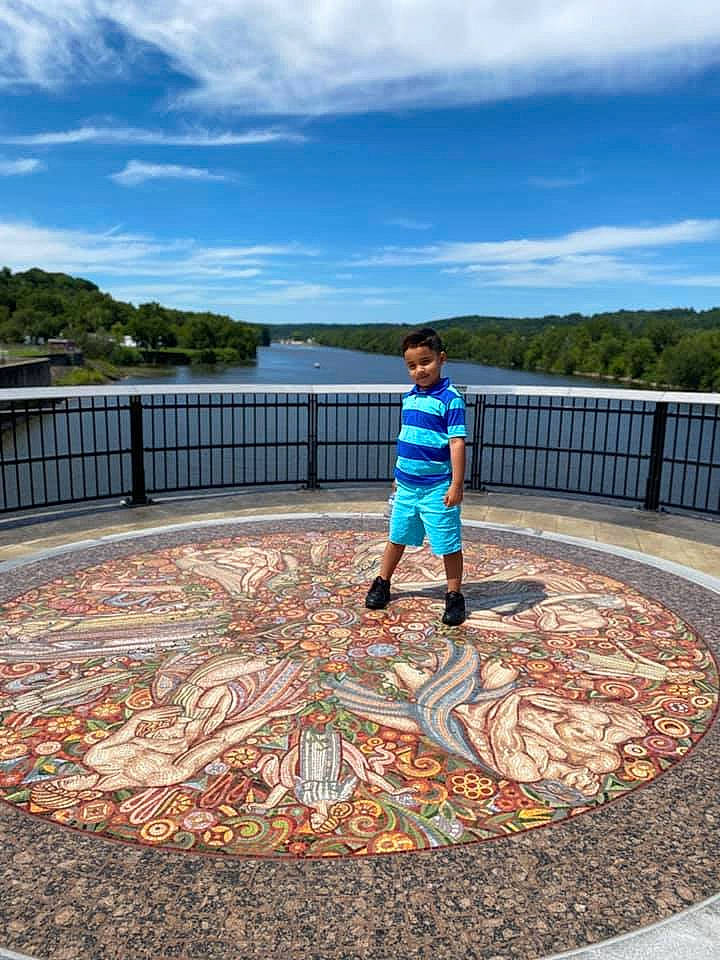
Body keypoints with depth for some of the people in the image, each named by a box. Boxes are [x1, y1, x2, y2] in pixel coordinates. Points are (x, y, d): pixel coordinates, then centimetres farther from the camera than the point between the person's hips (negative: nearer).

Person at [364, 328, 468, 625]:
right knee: (397, 537, 19)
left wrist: (456, 485, -20)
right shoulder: (409, 397, 8)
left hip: (437, 489, -6)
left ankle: (454, 595, 19)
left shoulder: (450, 399, -13)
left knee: (448, 544, 4)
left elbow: (457, 443, -17)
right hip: (406, 485, 6)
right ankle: (382, 583, 34)